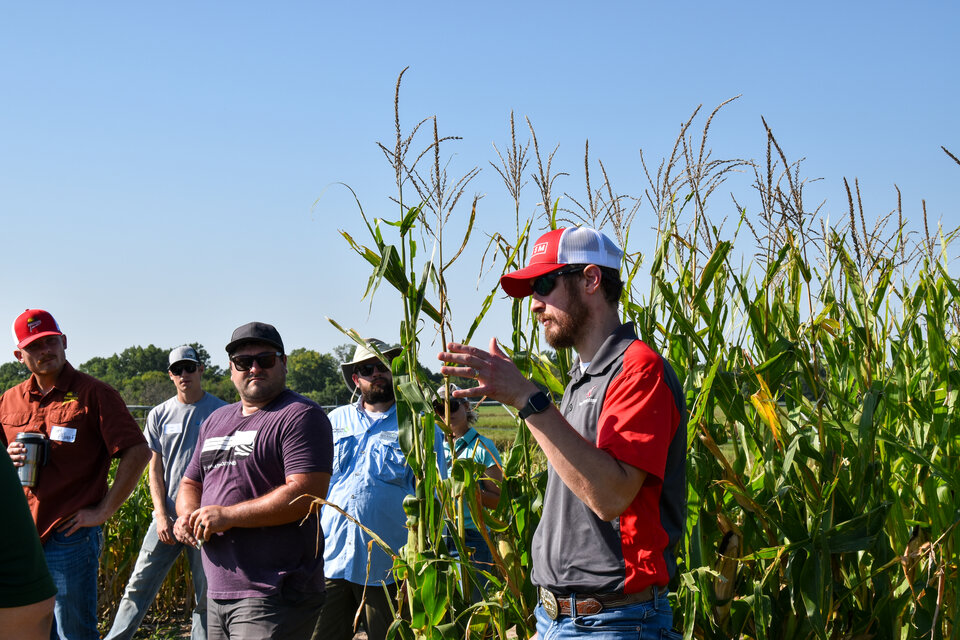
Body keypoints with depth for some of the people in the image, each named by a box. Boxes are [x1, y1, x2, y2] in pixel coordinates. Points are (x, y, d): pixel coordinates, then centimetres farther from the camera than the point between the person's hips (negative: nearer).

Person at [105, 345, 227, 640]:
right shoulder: (159, 415, 8)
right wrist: (162, 516, -3)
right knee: (139, 586, 0)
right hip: (167, 517, 2)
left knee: (206, 594, 2)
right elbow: (155, 469, 8)